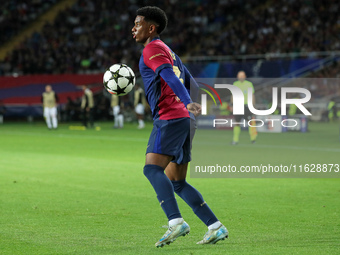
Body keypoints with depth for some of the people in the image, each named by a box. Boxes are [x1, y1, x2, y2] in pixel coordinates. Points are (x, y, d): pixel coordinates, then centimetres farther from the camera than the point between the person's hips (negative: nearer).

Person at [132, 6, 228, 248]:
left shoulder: (152, 49, -4)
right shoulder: (168, 51, 26)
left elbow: (170, 77, -20)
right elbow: (188, 80, 30)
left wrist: (187, 103, -33)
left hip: (169, 118, -10)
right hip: (183, 119, 10)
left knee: (152, 167, -22)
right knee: (176, 183, 10)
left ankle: (176, 222, -36)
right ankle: (215, 227, 7)